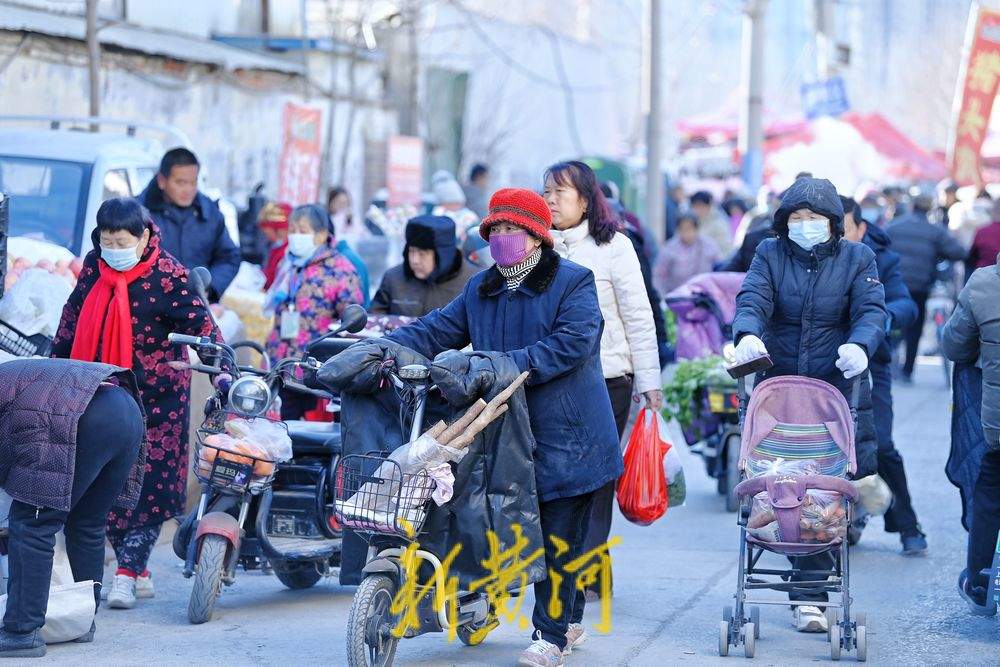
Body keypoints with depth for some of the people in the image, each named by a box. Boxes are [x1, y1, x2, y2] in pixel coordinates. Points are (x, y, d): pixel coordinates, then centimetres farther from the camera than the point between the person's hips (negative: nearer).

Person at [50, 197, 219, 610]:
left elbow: (199, 325, -14)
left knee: (151, 485, -8)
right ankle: (140, 574, 12)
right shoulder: (94, 267, 4)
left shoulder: (167, 275, -12)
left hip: (155, 398, -5)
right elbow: (71, 320, 16)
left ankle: (127, 572, -6)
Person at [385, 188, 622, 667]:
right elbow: (438, 330, 9)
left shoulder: (573, 282, -4)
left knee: (557, 538, -2)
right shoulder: (481, 290, 16)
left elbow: (572, 344, -18)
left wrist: (511, 364, -27)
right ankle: (560, 622, 22)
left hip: (565, 437, -6)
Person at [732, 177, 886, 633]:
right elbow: (752, 299, -7)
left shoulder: (857, 258, 7)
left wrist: (859, 344, -27)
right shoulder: (770, 254, 9)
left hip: (836, 390, -1)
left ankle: (810, 596, -5)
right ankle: (811, 583, 13)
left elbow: (872, 309, -5)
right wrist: (747, 335, -29)